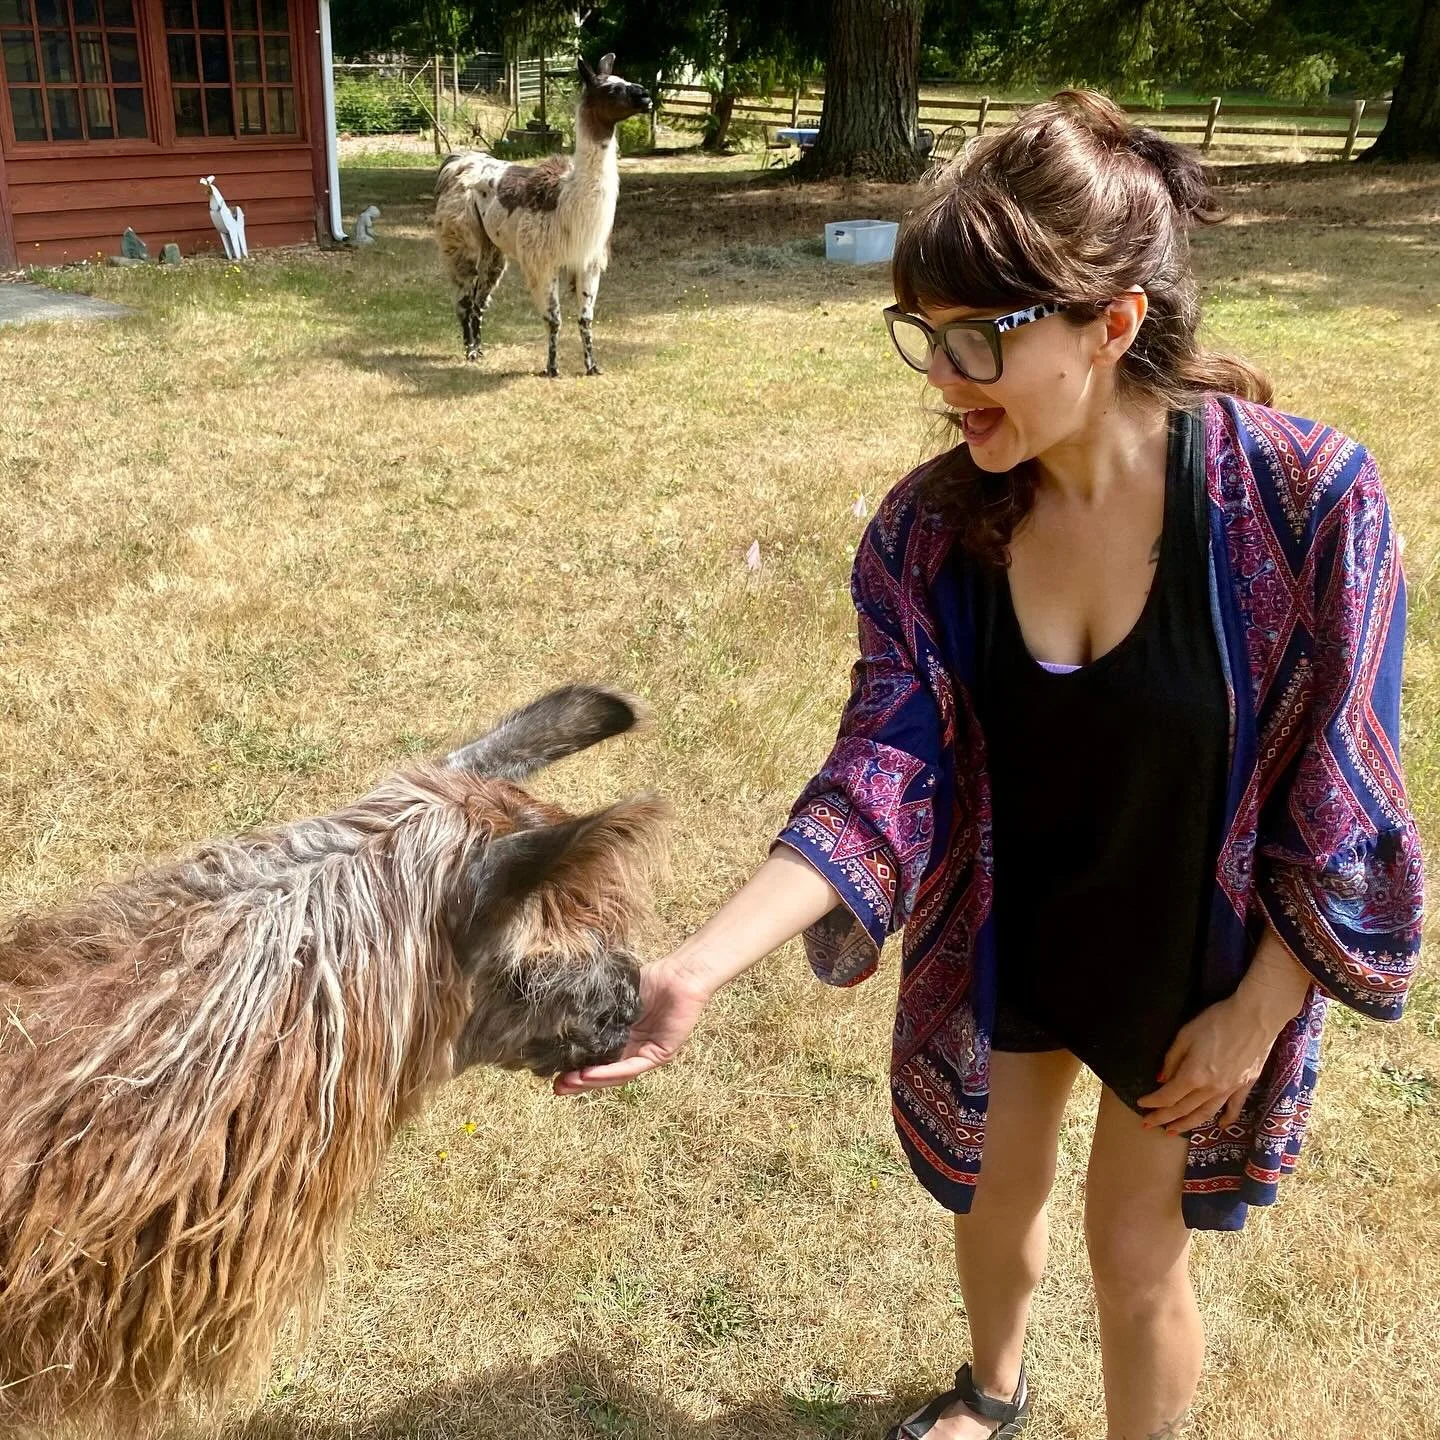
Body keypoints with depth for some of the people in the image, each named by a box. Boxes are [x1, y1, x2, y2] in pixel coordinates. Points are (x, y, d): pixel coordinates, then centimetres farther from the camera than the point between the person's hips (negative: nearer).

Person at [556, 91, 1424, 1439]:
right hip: (1004, 939, 4)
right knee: (996, 1188, 25)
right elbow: (883, 775, -22)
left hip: (1194, 957, -3)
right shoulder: (931, 528, -19)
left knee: (1135, 1248, 16)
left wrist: (1252, 1013, -11)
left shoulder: (1303, 499, -27)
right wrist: (699, 965, -34)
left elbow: (1338, 803, -18)